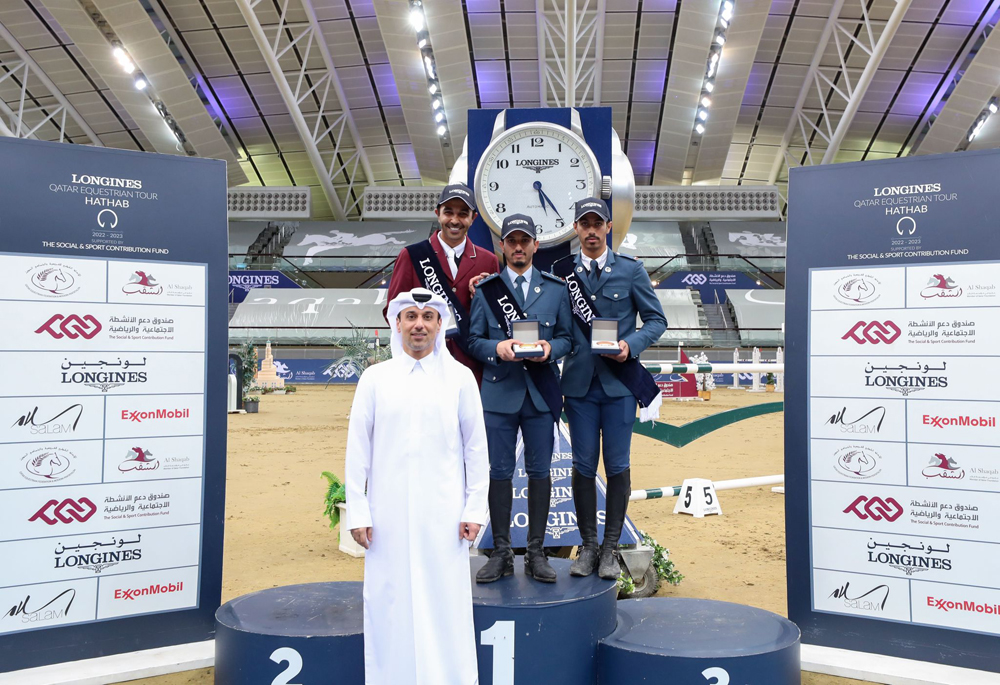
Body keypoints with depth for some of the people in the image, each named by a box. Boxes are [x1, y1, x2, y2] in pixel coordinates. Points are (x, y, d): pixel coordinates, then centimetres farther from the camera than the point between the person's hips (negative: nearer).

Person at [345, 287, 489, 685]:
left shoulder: (460, 378, 3)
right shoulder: (374, 378, 4)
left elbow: (476, 447, 4)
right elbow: (357, 448, 4)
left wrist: (475, 508, 1)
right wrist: (357, 511, 0)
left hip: (443, 516, -1)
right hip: (389, 515, 1)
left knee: (445, 604, 4)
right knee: (390, 604, 6)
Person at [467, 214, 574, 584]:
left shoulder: (556, 288, 9)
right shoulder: (485, 289, 7)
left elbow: (568, 336, 10)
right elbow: (474, 339, 5)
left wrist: (550, 348, -11)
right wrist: (497, 348, -15)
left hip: (541, 393, 1)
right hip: (499, 391, 0)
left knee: (539, 472, 5)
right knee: (499, 472, 3)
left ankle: (536, 553, 16)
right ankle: (501, 553, 15)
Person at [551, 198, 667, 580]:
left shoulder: (631, 271, 4)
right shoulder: (562, 271, 7)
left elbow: (656, 320, 4)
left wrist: (630, 345, -12)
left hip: (620, 381, -1)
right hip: (579, 383, 1)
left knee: (617, 466, 3)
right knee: (583, 466, 4)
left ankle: (611, 548, 16)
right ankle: (588, 545, 18)